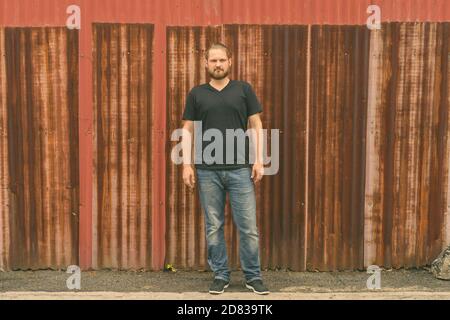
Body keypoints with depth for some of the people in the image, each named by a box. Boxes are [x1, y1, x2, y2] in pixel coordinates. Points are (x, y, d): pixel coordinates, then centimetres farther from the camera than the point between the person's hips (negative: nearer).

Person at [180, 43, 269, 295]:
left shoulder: (243, 89, 6)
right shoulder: (197, 94, 9)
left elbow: (256, 126, 6)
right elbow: (188, 131, 9)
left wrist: (259, 160, -2)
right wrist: (187, 163, 0)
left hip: (240, 168, -1)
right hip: (207, 170, 1)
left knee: (248, 226, 2)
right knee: (214, 226, 7)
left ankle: (253, 276, 16)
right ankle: (221, 275, 20)